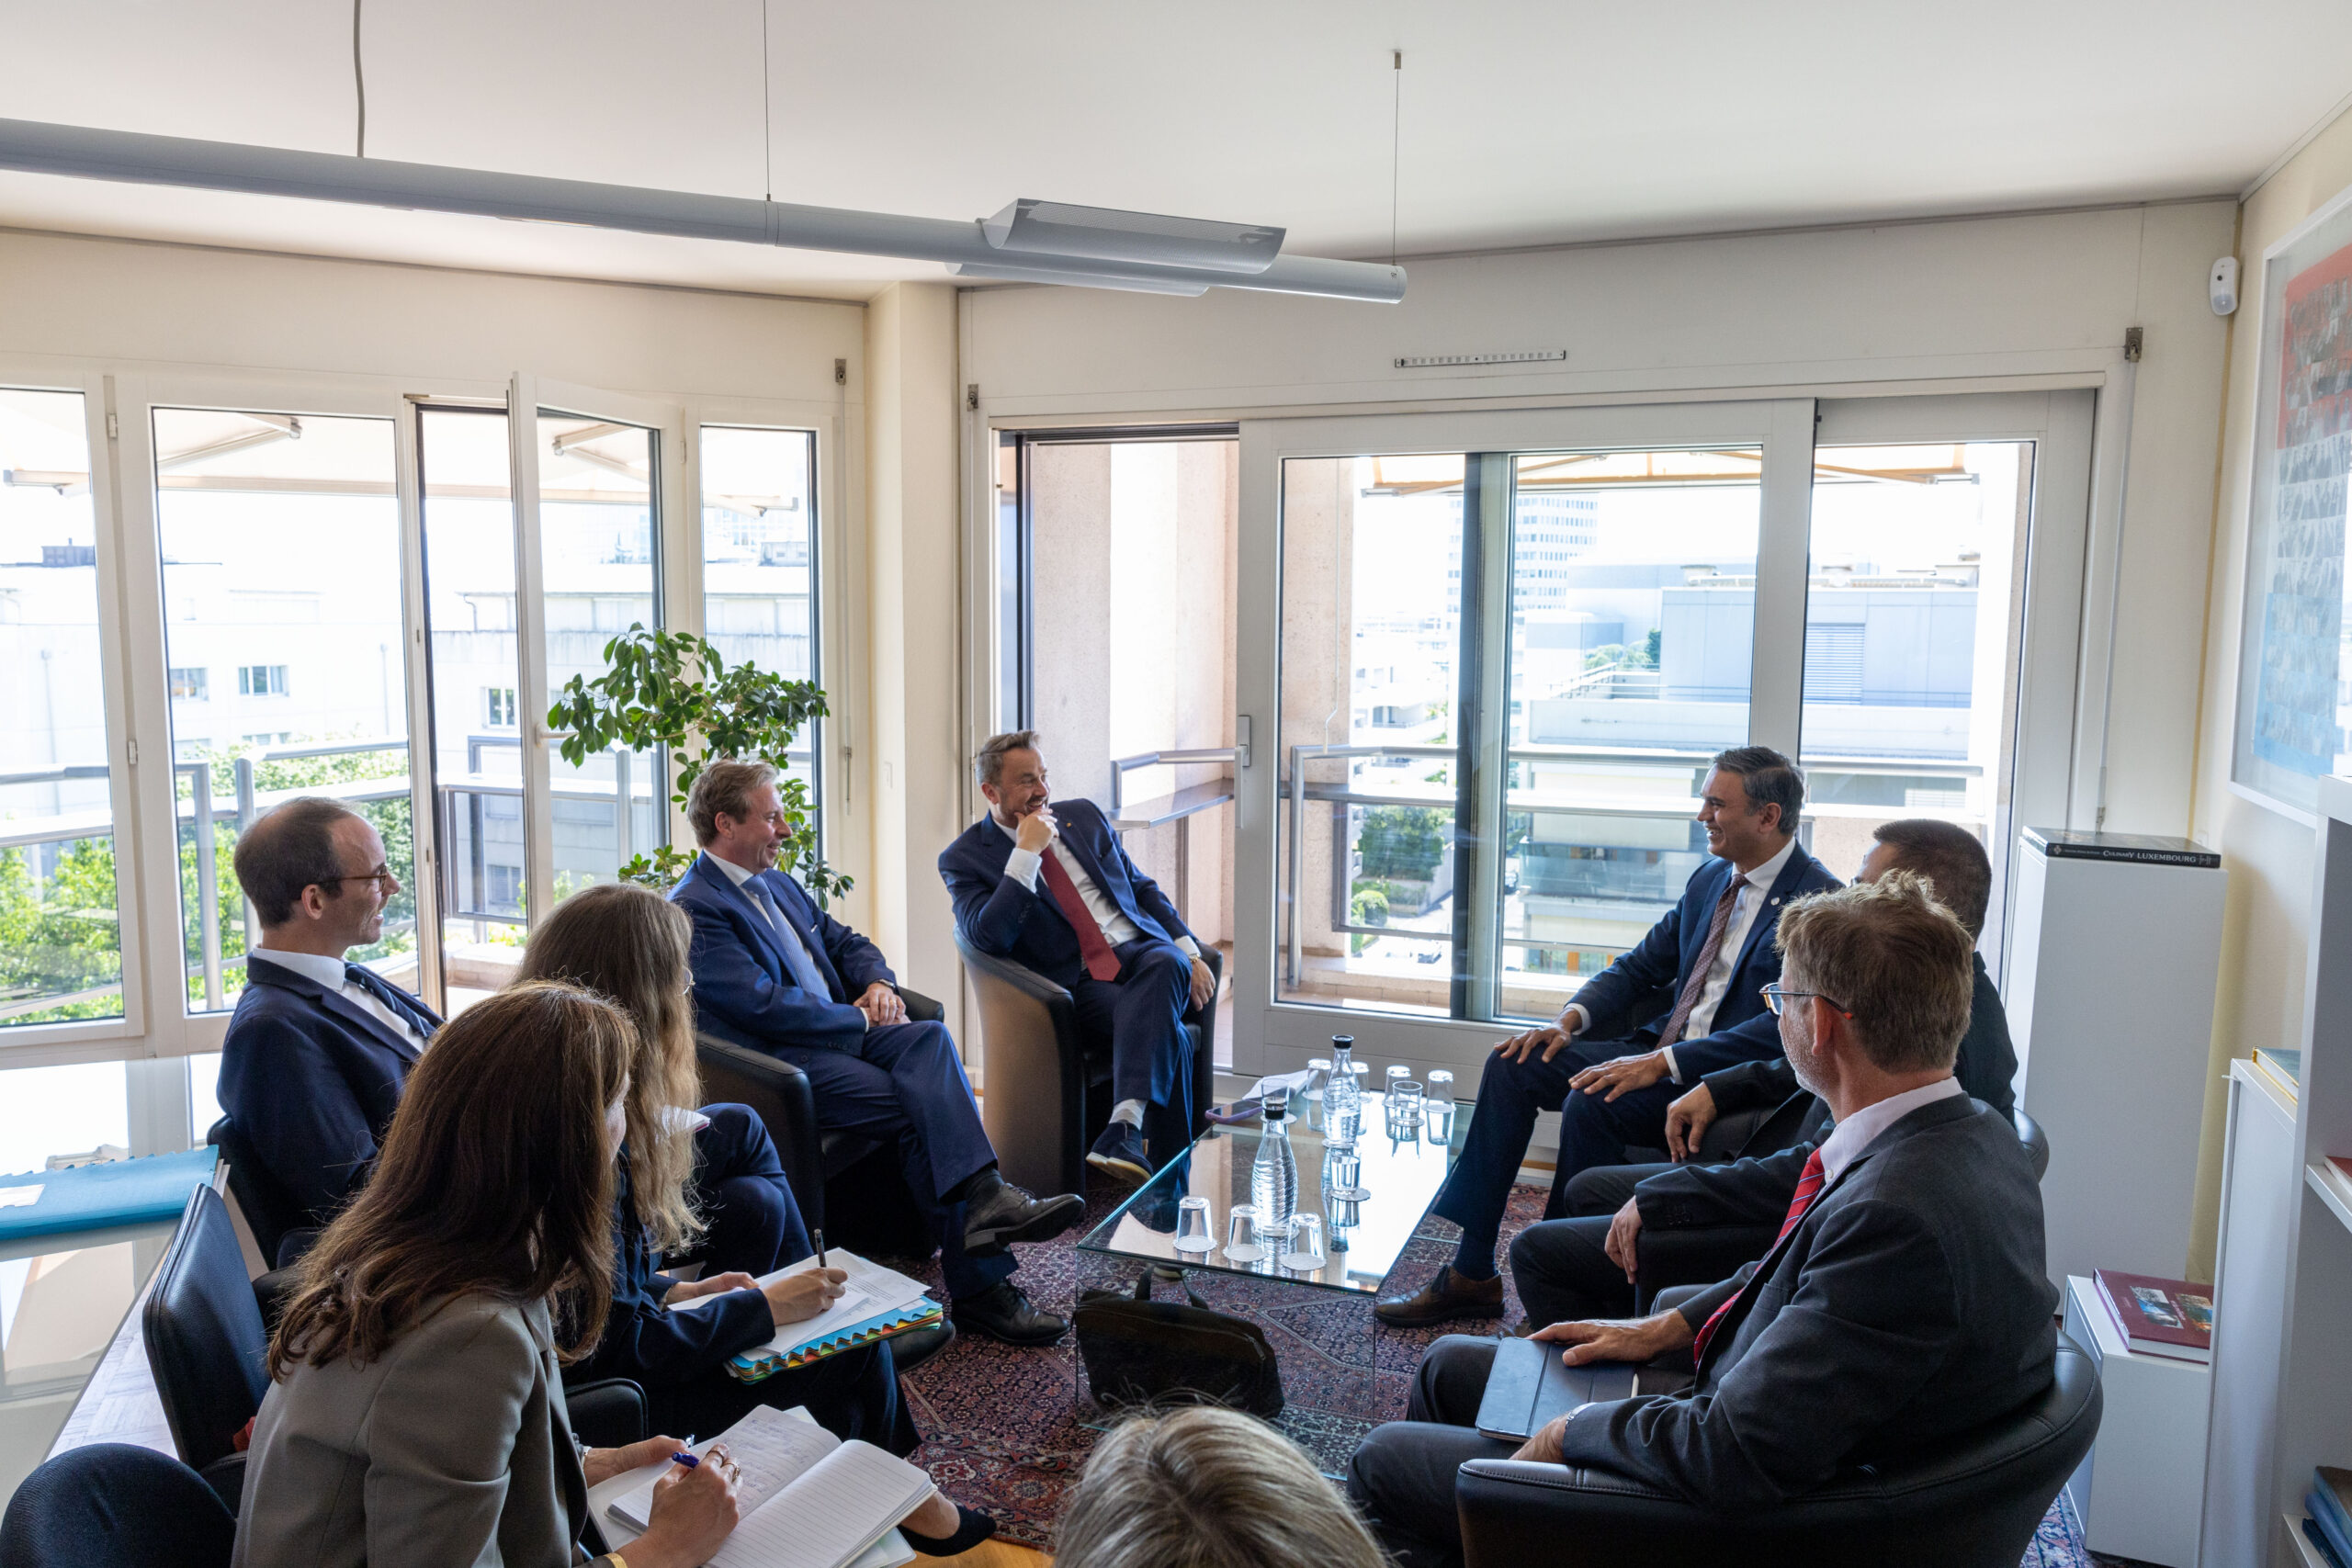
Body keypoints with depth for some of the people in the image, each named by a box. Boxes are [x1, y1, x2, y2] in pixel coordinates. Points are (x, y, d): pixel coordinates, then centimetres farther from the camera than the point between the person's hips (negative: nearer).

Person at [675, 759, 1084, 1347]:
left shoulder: (779, 885, 22)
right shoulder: (694, 909, -8)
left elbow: (845, 941, 27)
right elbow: (763, 1003, -18)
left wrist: (878, 983, 3)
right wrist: (859, 1017, -10)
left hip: (842, 1031, 8)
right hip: (781, 1061, -8)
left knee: (930, 1037, -24)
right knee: (921, 1111, -26)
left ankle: (982, 1196, -40)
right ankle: (979, 1286, -27)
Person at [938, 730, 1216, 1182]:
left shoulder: (1084, 816, 18)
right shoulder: (965, 858, 3)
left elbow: (1143, 888, 21)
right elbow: (988, 938, -13)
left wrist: (1190, 953, 6)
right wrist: (1026, 853, -15)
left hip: (1140, 948, 4)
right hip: (1078, 983, -4)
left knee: (1167, 965, -36)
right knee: (1167, 1035, -33)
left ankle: (1124, 1128, -45)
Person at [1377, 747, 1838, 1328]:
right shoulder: (1711, 878, 12)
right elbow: (1639, 966, 17)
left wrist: (1661, 1063, -28)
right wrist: (1571, 1018, -1)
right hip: (1658, 1051, 8)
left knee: (1592, 1102, -31)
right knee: (1513, 1063, -8)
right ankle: (1471, 1272, -4)